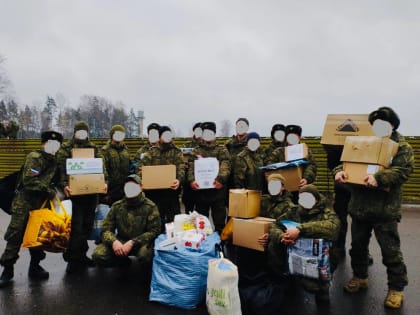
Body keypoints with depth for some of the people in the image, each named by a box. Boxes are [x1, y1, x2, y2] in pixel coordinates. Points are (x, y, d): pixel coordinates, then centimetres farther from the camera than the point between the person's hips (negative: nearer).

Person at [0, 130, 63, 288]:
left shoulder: (53, 161, 11)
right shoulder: (34, 157, -12)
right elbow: (28, 181, -21)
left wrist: (53, 190, -2)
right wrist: (49, 191, -17)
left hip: (41, 203, 7)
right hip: (24, 202, -7)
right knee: (15, 235, -2)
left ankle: (34, 266, 21)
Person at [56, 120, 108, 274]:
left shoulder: (94, 148, 13)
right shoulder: (65, 148, 3)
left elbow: (101, 167, 7)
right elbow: (61, 168, -6)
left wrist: (104, 182, -10)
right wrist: (64, 185, -21)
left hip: (92, 192, 4)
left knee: (87, 225, 11)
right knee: (77, 226, -5)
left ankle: (81, 255, 25)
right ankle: (73, 260, 5)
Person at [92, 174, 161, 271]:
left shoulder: (150, 206, -7)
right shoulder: (117, 206, 3)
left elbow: (154, 231, -13)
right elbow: (106, 229, 2)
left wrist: (132, 243, -26)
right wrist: (114, 241, -22)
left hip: (141, 242, -3)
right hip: (120, 241, 4)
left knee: (145, 254, -37)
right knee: (98, 255, -21)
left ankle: (149, 273, -1)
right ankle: (123, 261, 9)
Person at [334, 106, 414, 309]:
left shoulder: (402, 147, -2)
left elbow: (403, 170, -17)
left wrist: (379, 178, -33)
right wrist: (340, 171, -15)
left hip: (385, 208, -5)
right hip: (359, 205, 5)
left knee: (390, 250, 2)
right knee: (358, 245, 15)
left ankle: (396, 288, 18)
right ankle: (360, 277, 33)